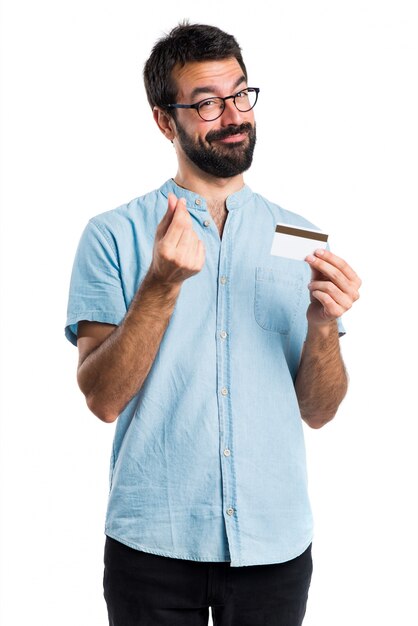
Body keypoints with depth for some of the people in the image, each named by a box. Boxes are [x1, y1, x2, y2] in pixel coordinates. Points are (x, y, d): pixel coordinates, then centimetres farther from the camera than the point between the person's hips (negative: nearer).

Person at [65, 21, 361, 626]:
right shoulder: (115, 235, -3)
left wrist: (323, 323, -14)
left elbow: (317, 412, 4)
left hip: (275, 542, 3)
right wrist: (163, 284, -22)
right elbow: (103, 398, -11)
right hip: (153, 544, -2)